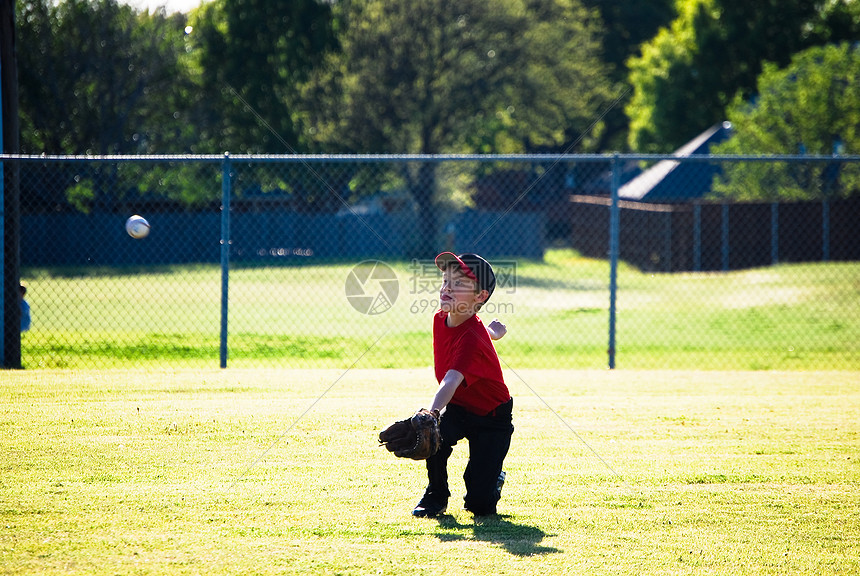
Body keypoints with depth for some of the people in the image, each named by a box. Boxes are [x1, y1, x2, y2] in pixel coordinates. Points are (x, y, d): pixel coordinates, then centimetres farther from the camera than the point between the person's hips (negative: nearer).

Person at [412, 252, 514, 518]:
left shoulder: (472, 338, -34)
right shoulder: (440, 318, -10)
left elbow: (451, 382, -49)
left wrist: (430, 414, -63)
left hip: (491, 419, -6)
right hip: (457, 410, 6)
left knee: (480, 504, -13)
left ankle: (494, 480, 24)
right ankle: (436, 495, -4)